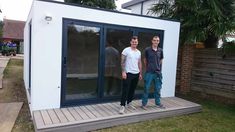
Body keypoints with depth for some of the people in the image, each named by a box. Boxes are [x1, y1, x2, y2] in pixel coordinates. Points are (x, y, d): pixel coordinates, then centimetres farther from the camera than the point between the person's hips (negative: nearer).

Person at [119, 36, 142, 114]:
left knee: (132, 90, 14)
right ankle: (122, 106, 0)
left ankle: (129, 103, 30)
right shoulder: (126, 50, -7)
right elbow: (122, 62, -9)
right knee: (125, 90, -6)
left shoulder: (139, 52, 12)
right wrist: (123, 72, -17)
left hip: (136, 73, 6)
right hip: (128, 73, -6)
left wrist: (140, 73, 14)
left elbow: (139, 63, 16)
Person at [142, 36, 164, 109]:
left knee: (158, 89, 12)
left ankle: (158, 103, 27)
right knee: (146, 88, 3)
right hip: (149, 72, -3)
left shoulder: (160, 50, 3)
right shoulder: (147, 50, -4)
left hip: (158, 72, 3)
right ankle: (144, 103, 15)